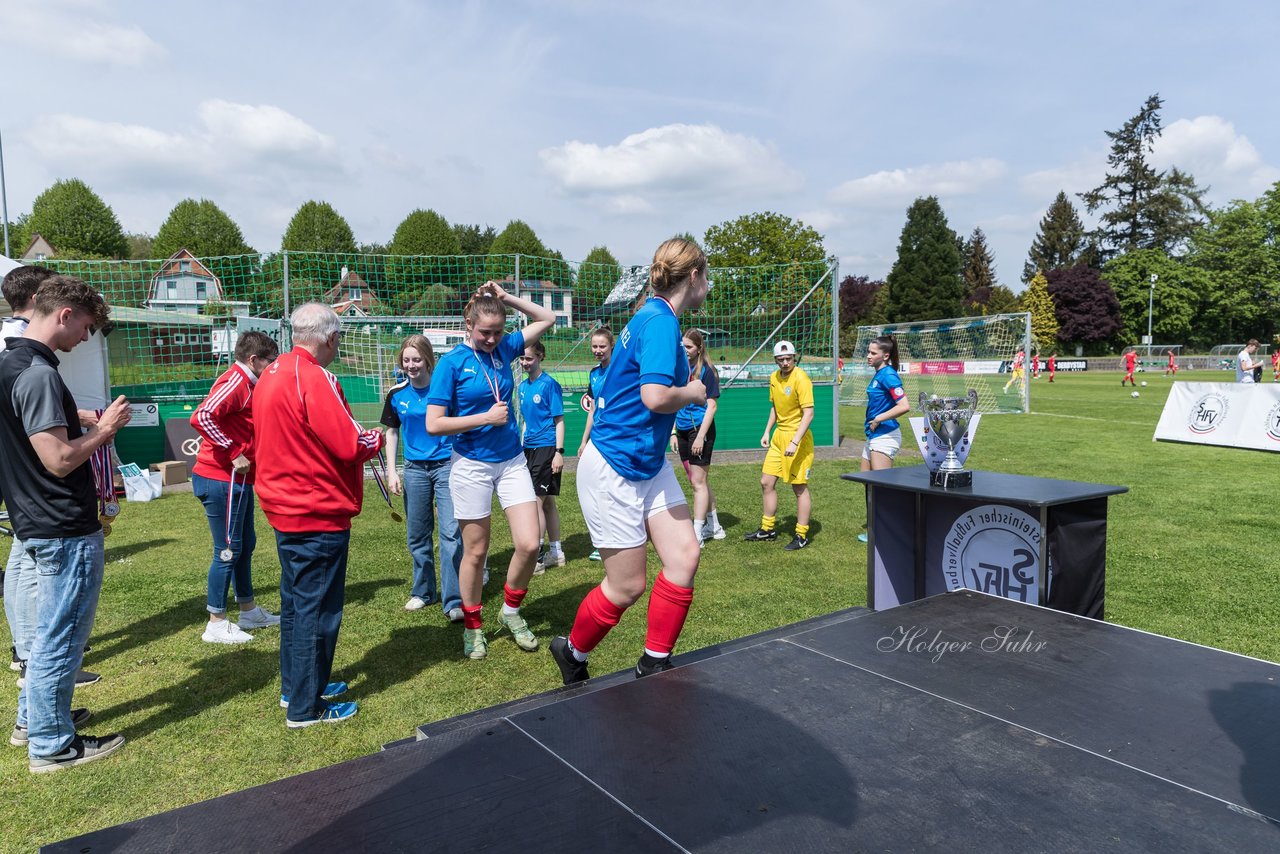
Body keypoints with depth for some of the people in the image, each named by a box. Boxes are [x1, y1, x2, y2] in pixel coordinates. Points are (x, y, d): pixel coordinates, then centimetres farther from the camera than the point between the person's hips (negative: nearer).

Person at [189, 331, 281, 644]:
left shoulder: (247, 384, 14)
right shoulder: (235, 382, -17)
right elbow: (201, 417, -30)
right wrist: (234, 453, -24)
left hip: (237, 480, 10)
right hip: (222, 480, -10)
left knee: (245, 545, 18)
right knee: (228, 551, -2)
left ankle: (249, 611, 30)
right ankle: (216, 624, 9)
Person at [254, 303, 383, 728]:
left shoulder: (272, 374, 9)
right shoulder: (315, 379, -21)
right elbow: (351, 445, -23)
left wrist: (362, 437, 14)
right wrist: (376, 438, -2)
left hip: (285, 509, 10)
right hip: (319, 515, -10)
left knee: (296, 601, 20)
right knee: (317, 608, 2)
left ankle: (295, 686, 34)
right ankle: (306, 707, 13)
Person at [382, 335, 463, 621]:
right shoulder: (397, 394, 2)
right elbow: (392, 432, 12)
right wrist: (391, 471, 5)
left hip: (446, 465, -4)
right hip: (414, 469, 4)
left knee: (451, 532, -9)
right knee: (417, 535, 12)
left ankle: (453, 602, -3)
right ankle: (422, 592, 30)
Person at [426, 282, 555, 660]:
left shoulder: (504, 348, 2)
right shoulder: (452, 362, -11)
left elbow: (546, 318, 12)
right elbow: (433, 424, -15)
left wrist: (506, 298, 1)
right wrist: (486, 417, -17)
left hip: (512, 461, 4)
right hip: (472, 465, -4)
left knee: (529, 544, -3)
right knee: (476, 551, 7)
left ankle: (510, 612, 21)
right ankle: (472, 626, 27)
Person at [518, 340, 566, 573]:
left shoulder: (549, 384, -9)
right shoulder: (523, 386, 11)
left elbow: (559, 421, -10)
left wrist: (559, 452, -15)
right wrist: (522, 446, 18)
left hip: (546, 447, -7)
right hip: (529, 448, 8)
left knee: (537, 502, -7)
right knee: (547, 502, 14)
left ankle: (537, 557, 0)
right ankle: (555, 552, 24)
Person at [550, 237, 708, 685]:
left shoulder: (655, 318, 10)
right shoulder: (660, 321, -20)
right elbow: (655, 397, -32)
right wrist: (692, 393, -13)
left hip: (648, 462, 9)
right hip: (614, 466, -9)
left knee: (684, 554, 0)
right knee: (628, 585, 2)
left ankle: (654, 664, 15)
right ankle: (572, 652, 29)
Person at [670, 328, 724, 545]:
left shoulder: (707, 372, -10)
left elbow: (711, 406, -12)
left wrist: (700, 436, -17)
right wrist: (673, 433, 12)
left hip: (700, 429, -7)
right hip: (683, 431, 7)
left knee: (698, 482, -5)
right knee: (699, 481, 15)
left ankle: (697, 533, 0)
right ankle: (713, 526, 28)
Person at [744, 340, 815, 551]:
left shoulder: (800, 378, -16)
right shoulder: (774, 377, 8)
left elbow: (808, 413, -21)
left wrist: (794, 442, -26)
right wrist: (767, 432, 15)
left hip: (798, 437, -8)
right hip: (778, 436, 8)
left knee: (799, 487, 0)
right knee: (766, 482, 11)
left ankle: (802, 535, 13)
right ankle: (767, 529, 25)